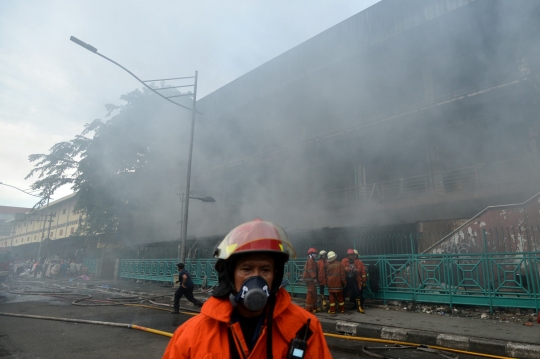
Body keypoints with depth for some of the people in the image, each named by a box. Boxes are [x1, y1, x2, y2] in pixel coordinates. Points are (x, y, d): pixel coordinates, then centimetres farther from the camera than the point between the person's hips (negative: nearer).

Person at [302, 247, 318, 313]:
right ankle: (308, 309, -9)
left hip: (310, 279, 11)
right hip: (310, 279, -11)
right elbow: (311, 270, -22)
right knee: (311, 293, -10)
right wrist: (314, 277, -28)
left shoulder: (311, 261, 22)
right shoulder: (311, 260, -10)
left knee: (313, 293, 14)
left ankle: (313, 308, 19)